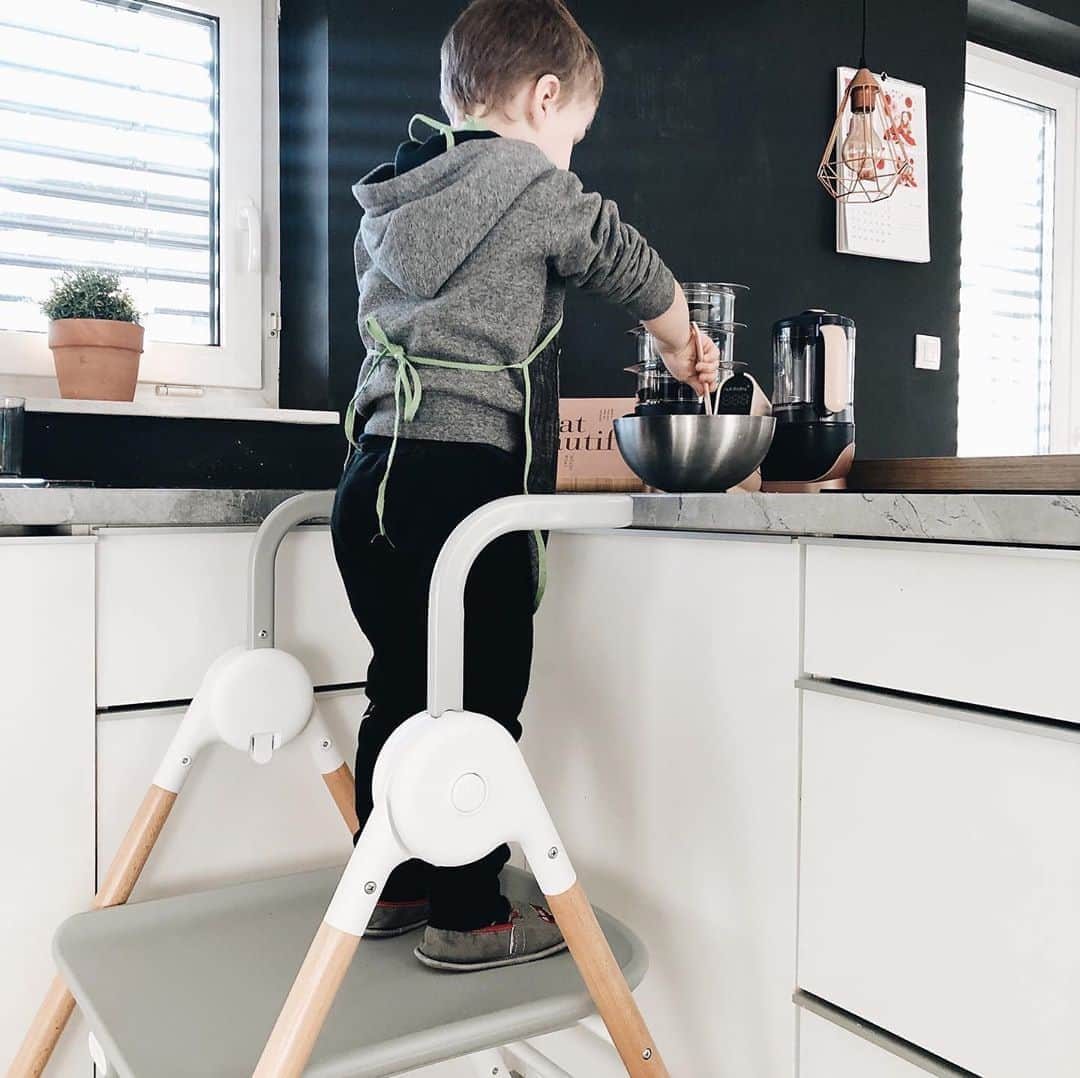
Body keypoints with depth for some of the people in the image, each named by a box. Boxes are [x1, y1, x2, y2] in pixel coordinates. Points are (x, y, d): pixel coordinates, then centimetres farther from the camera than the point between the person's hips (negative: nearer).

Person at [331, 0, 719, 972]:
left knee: (403, 690, 15)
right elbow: (635, 271, 7)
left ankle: (392, 885, 27)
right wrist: (685, 348, 26)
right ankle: (467, 915, 9)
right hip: (469, 479, -8)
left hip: (375, 471, 8)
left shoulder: (387, 204, 20)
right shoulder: (533, 185, -1)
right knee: (483, 702, 0)